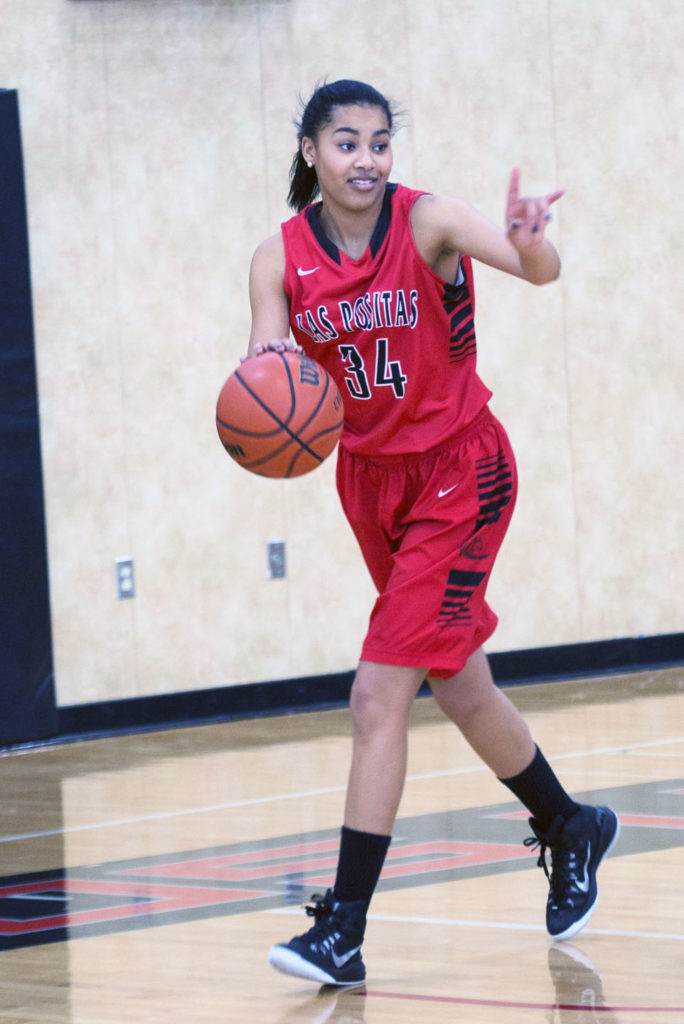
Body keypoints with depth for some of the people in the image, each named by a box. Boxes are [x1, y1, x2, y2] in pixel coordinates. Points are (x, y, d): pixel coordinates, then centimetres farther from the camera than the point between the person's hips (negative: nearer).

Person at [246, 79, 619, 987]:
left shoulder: (426, 222, -17)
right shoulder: (282, 258, -7)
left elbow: (541, 270, -32)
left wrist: (529, 246, -56)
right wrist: (269, 366, -37)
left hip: (458, 474, -5)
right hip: (370, 478, 5)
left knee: (379, 694, -15)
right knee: (459, 689, 19)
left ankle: (344, 928, -13)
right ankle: (569, 830, 44)